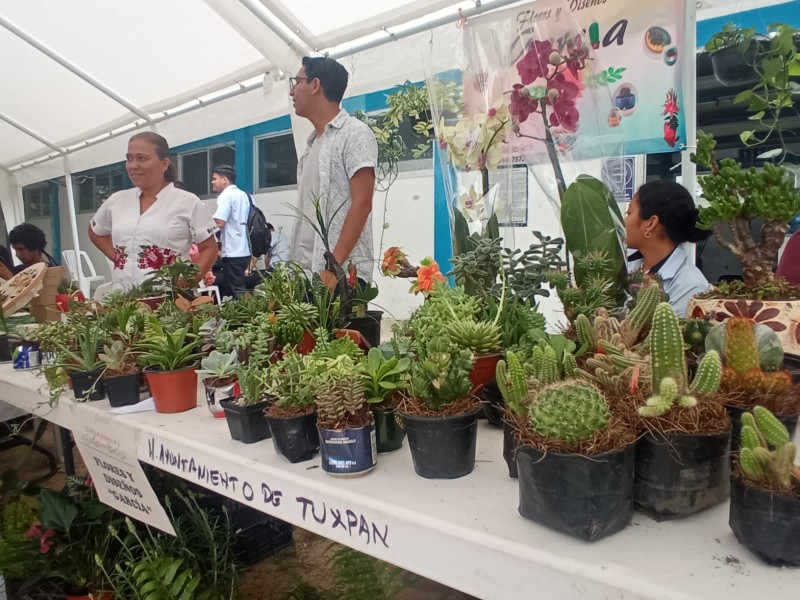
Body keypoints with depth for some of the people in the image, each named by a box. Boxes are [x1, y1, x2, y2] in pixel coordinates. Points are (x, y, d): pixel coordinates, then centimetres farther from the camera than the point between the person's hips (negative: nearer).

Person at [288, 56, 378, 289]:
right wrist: (297, 268, 14)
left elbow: (361, 204, -12)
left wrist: (333, 266, -19)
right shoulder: (312, 144, 20)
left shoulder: (354, 133, -3)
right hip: (308, 272, 7)